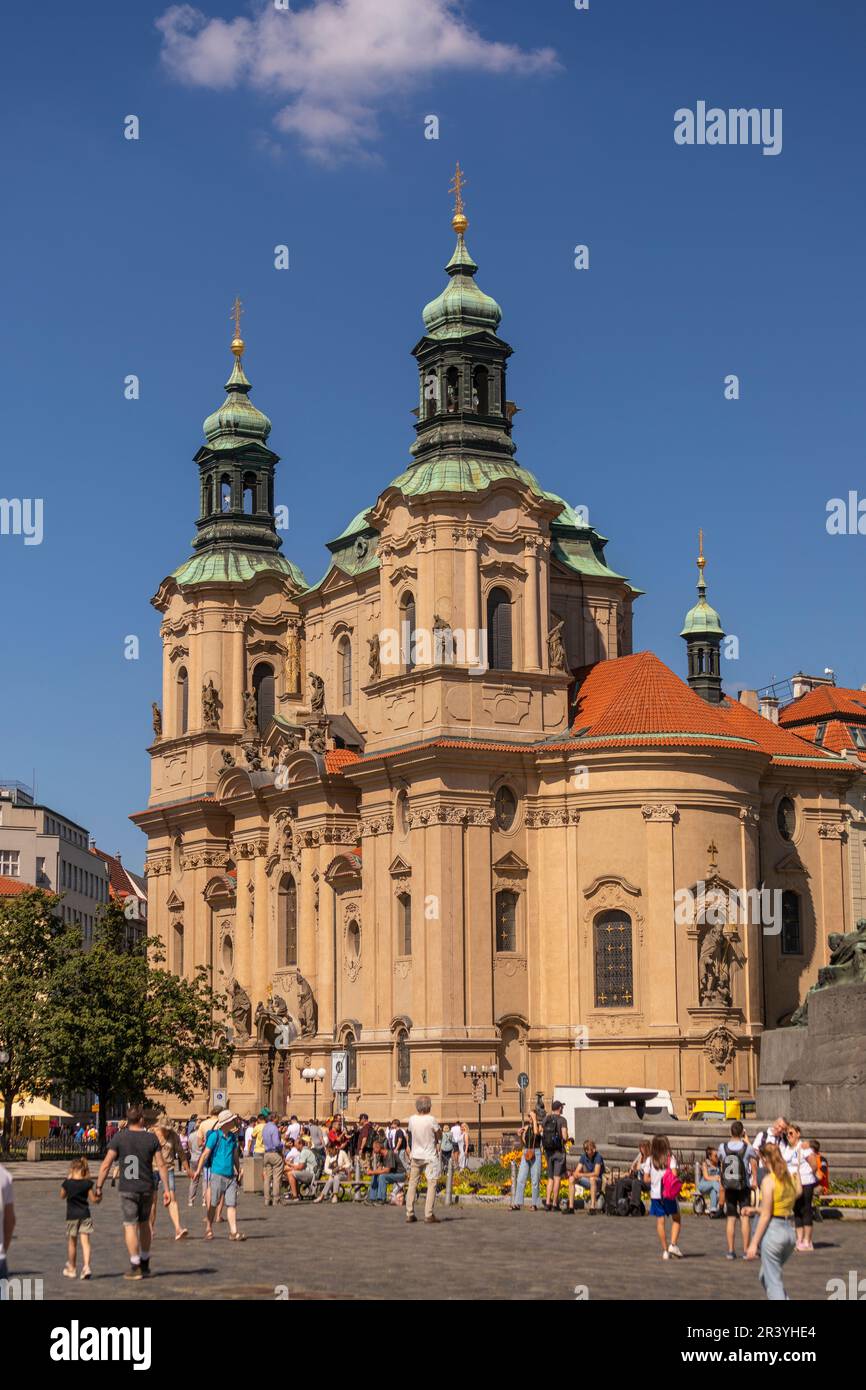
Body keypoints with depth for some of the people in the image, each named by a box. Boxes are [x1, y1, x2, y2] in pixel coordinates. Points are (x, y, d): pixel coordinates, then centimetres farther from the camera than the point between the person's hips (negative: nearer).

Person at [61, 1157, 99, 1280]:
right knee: (85, 1242, -1)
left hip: (72, 1216, 0)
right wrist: (99, 1197, 19)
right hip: (85, 1215, 0)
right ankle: (86, 1266, -17)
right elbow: (94, 1199, -3)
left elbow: (62, 1196, 10)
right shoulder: (88, 1183, -5)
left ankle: (72, 1269, 23)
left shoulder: (67, 1183, -7)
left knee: (72, 1243, 13)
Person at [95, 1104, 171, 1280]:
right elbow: (161, 1165, -2)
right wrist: (166, 1189, 2)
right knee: (144, 1224, 18)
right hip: (147, 1188, 3)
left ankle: (135, 1267, -1)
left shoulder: (119, 1138, -6)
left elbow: (106, 1164, -8)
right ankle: (145, 1265, 25)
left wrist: (98, 1187, -2)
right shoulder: (151, 1138, -1)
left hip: (127, 1189, -3)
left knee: (130, 1226, 2)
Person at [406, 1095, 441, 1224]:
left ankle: (409, 1214, 13)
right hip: (430, 1156, -4)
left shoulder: (412, 1119, -4)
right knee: (431, 1184, -1)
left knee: (412, 1183, 12)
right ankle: (429, 1215, -7)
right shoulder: (431, 1119, -16)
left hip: (415, 1155, 4)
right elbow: (439, 1134, -5)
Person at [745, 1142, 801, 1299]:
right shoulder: (791, 1178, 7)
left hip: (773, 1230, -7)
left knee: (772, 1282, 0)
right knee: (765, 1276, 23)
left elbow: (765, 1215, -15)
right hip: (790, 1230, 7)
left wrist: (753, 1243, -12)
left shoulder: (769, 1180, -13)